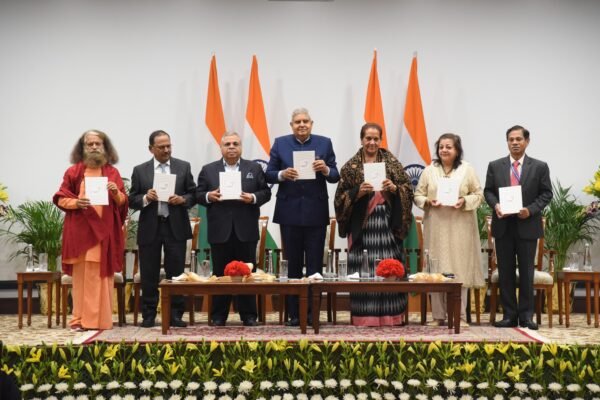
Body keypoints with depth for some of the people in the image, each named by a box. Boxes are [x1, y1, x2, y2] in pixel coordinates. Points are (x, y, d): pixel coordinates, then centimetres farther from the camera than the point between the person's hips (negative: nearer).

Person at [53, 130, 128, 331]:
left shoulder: (113, 172, 8)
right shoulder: (73, 171, 4)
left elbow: (123, 202, 7)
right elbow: (60, 198, 3)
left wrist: (116, 193, -14)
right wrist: (75, 202, -16)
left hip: (105, 230, 1)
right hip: (80, 231, -1)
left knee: (103, 274, 2)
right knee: (81, 275, -1)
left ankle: (102, 318, 7)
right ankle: (80, 318, 3)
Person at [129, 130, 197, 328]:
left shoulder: (184, 167, 5)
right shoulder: (140, 170, 5)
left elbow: (194, 195, 4)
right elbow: (132, 200, 4)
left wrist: (182, 199, -15)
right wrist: (145, 198, -15)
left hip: (176, 227, 0)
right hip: (150, 228, 0)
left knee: (176, 273, 3)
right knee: (149, 274, 5)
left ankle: (175, 314, 11)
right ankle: (148, 315, 15)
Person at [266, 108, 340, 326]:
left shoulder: (324, 143, 4)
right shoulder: (280, 143, 4)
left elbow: (335, 177, 2)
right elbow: (269, 175, 3)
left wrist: (325, 170, -18)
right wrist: (282, 174, -17)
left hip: (316, 212, 0)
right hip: (290, 212, 0)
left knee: (315, 265, 3)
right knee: (293, 265, 8)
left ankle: (313, 313, 11)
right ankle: (294, 313, 15)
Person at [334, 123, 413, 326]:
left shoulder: (391, 162, 8)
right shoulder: (351, 166, 5)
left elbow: (408, 187, 5)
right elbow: (341, 196, 1)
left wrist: (394, 188, -14)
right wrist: (358, 192, -15)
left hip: (387, 222, 1)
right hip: (362, 223, -1)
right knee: (362, 268, -3)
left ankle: (390, 315, 8)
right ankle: (365, 316, 4)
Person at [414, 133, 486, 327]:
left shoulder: (467, 170, 5)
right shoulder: (429, 171, 8)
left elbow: (479, 194, 6)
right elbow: (418, 195, 9)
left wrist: (465, 201, -12)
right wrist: (428, 202, -10)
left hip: (460, 227, -1)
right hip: (435, 227, 1)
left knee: (460, 269, -1)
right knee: (436, 270, 1)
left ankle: (460, 316, 6)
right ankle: (438, 316, 8)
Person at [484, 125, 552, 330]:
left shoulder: (540, 167, 3)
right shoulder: (495, 166, 8)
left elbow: (546, 193, 1)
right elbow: (488, 191, 9)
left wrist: (531, 210, -13)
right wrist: (495, 205, -11)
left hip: (527, 226, -2)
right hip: (503, 226, 2)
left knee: (526, 272, 3)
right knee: (505, 272, 4)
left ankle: (526, 315, 9)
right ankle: (509, 315, 10)